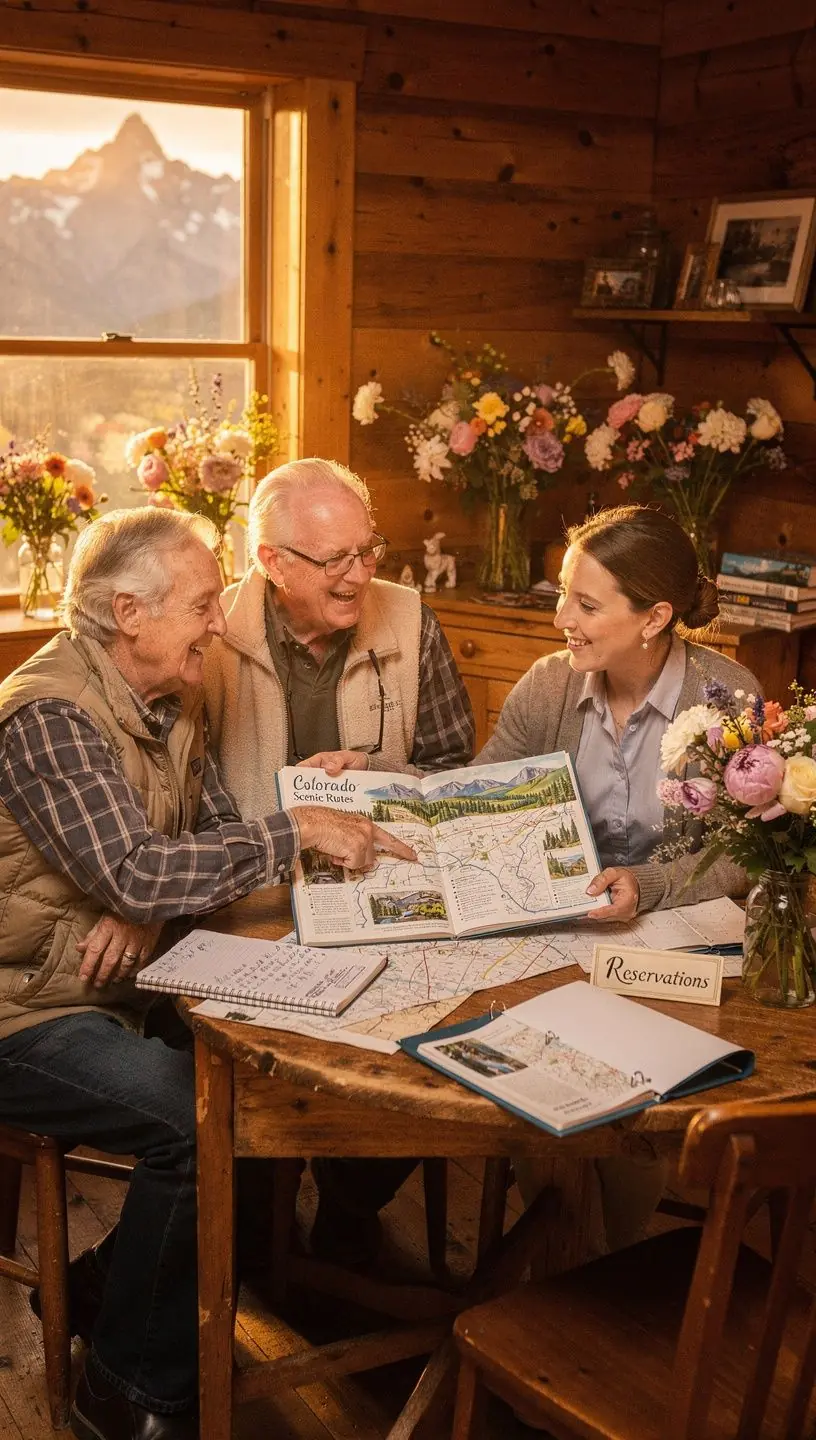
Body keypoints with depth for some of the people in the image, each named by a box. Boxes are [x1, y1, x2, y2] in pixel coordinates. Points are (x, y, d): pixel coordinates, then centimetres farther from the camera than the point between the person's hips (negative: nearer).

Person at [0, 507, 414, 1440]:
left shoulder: (167, 701, 8)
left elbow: (214, 833, 8)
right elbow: (133, 873, -31)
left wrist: (144, 910, -14)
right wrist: (296, 830, -26)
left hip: (115, 992, 9)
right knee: (206, 1119, -25)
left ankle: (104, 1289, 13)